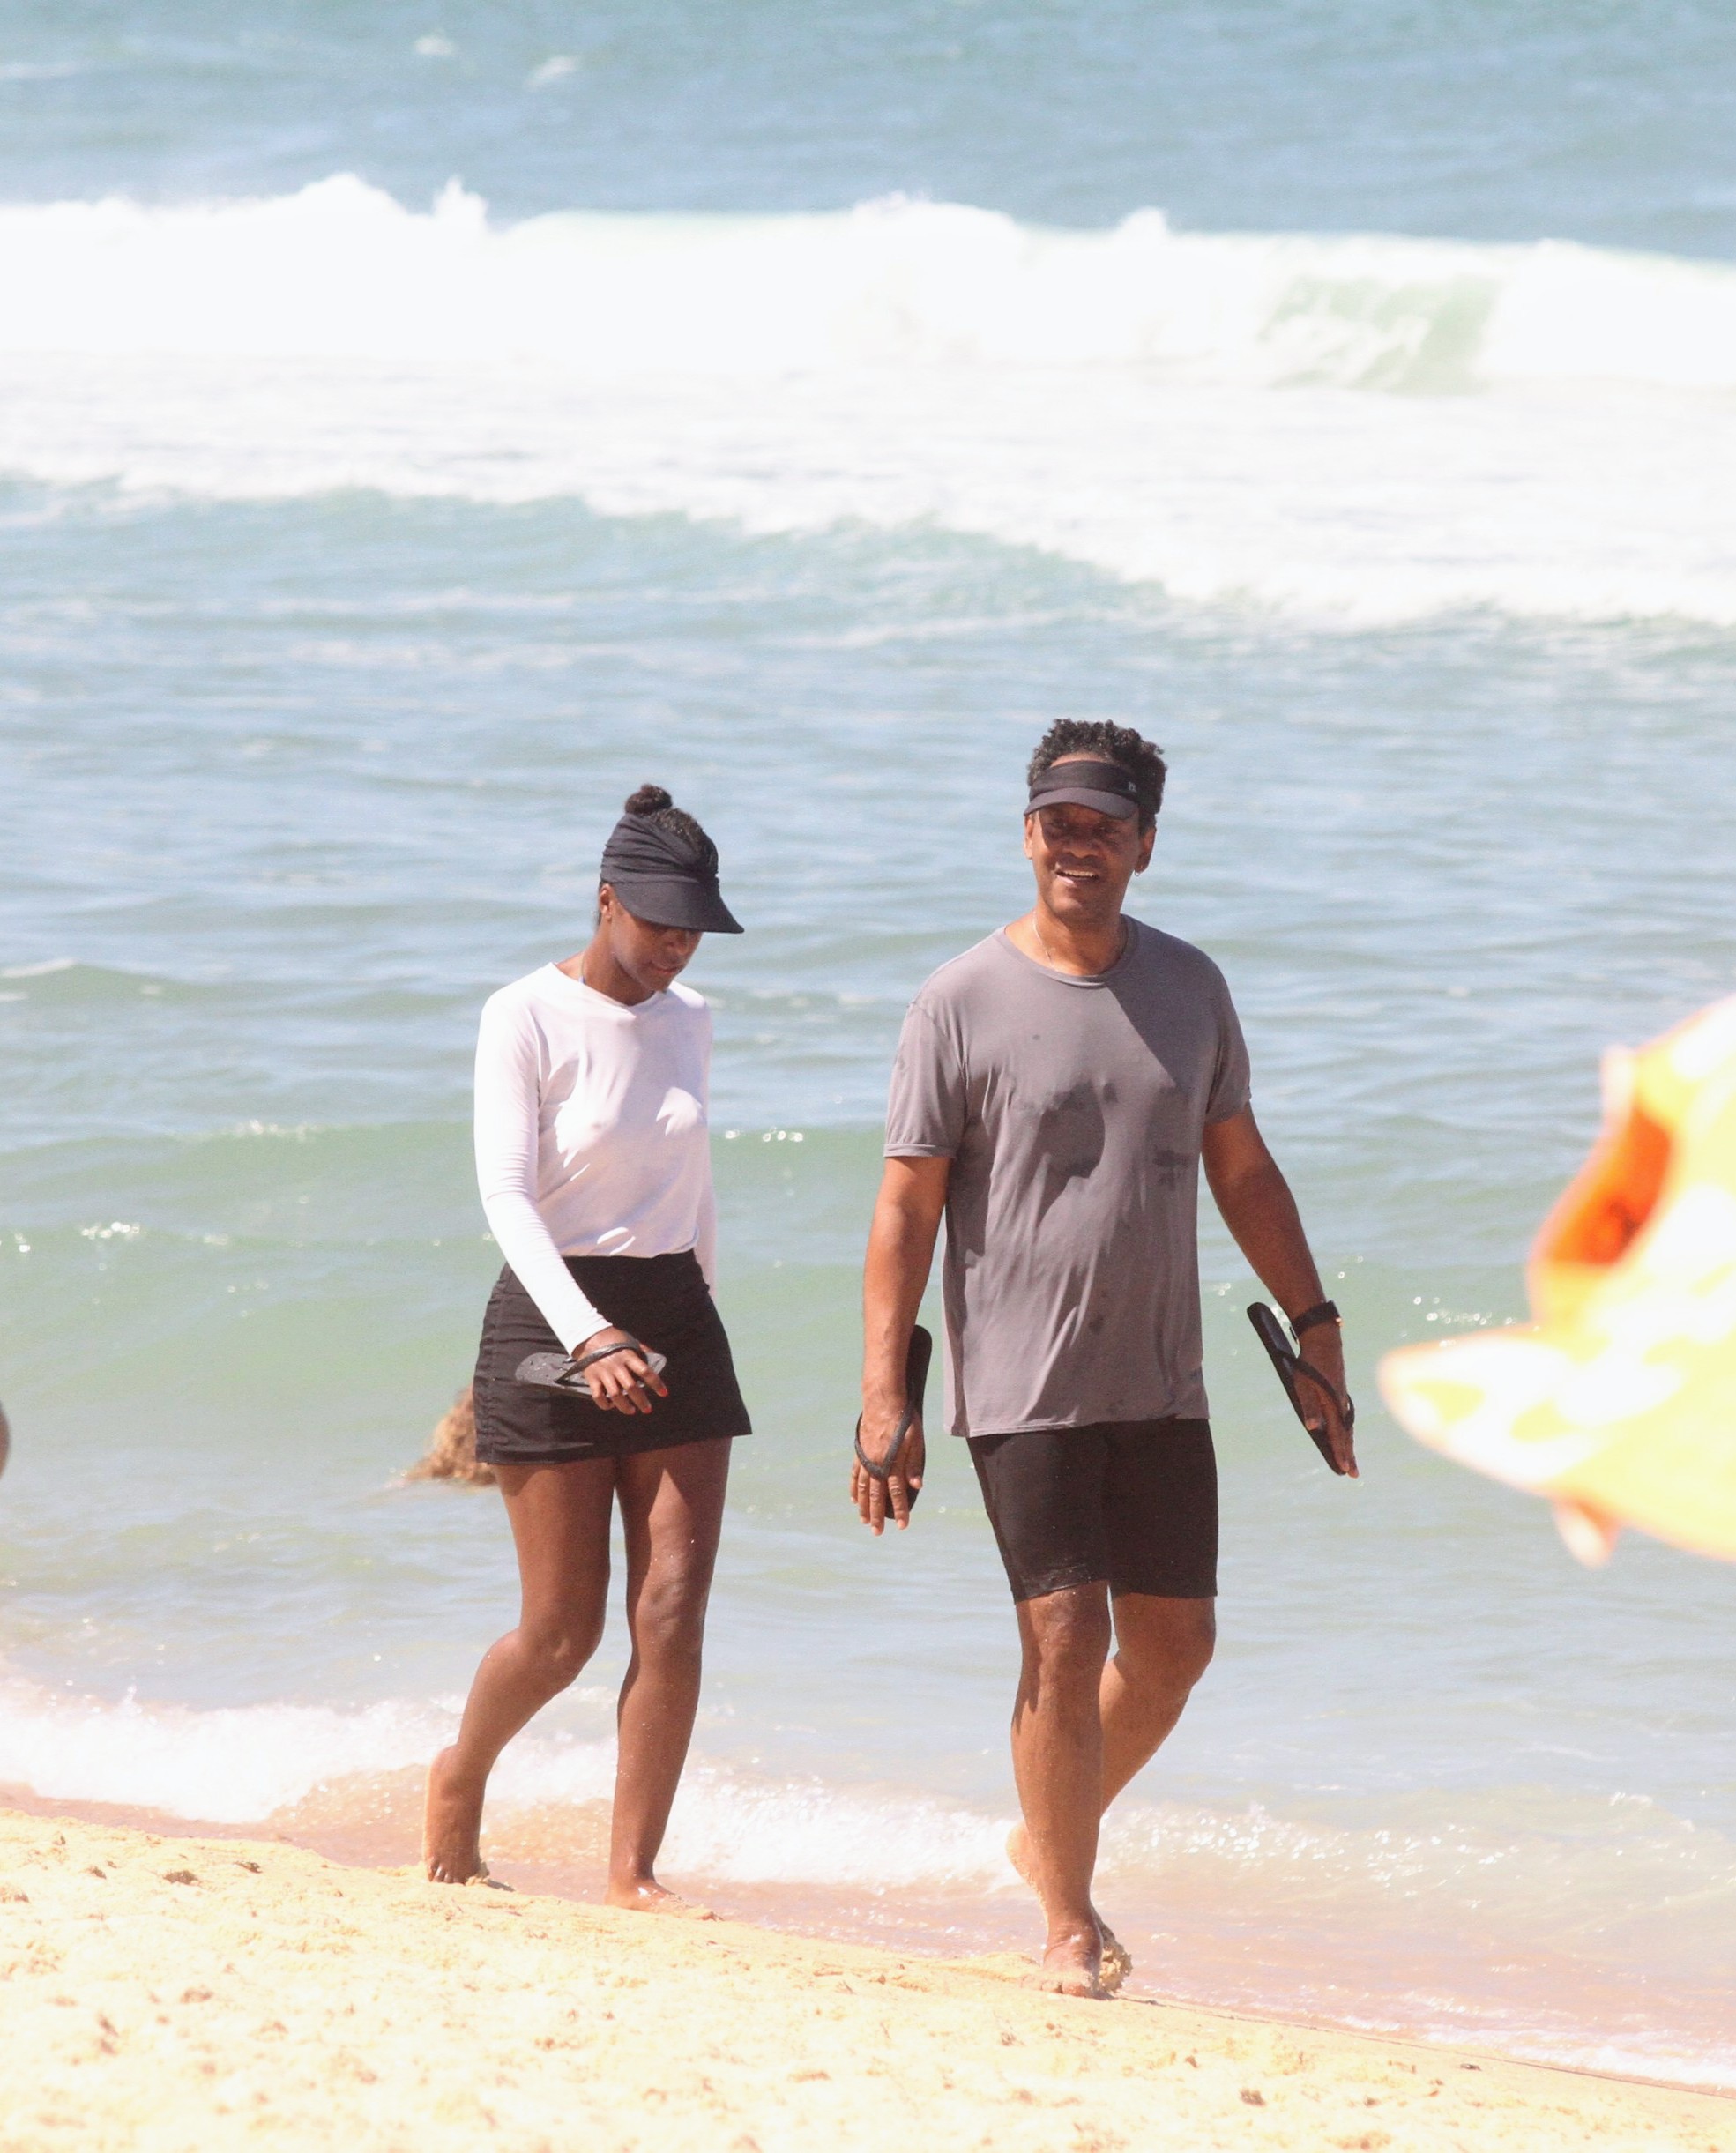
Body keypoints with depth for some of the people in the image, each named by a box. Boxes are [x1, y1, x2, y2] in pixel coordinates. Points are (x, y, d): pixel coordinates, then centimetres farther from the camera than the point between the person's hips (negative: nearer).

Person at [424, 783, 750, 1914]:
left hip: (676, 1315, 5)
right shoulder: (528, 1018, -9)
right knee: (563, 1629, -1)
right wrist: (588, 1335, -30)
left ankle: (635, 1872, 0)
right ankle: (462, 1779, 28)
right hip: (552, 1318, -5)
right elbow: (507, 1196, -17)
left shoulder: (688, 1019, 9)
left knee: (675, 1612, -5)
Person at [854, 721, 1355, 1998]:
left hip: (1163, 1388, 5)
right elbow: (907, 1208, -6)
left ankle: (1054, 1839, 31)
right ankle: (1071, 1922, 2)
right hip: (1023, 1393, -5)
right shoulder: (963, 1005, -6)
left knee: (1174, 1642, 8)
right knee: (1065, 1641, -10)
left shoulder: (1190, 987, 8)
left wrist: (1317, 1331, 14)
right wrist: (885, 1401, -12)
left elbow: (1242, 1172, 17)